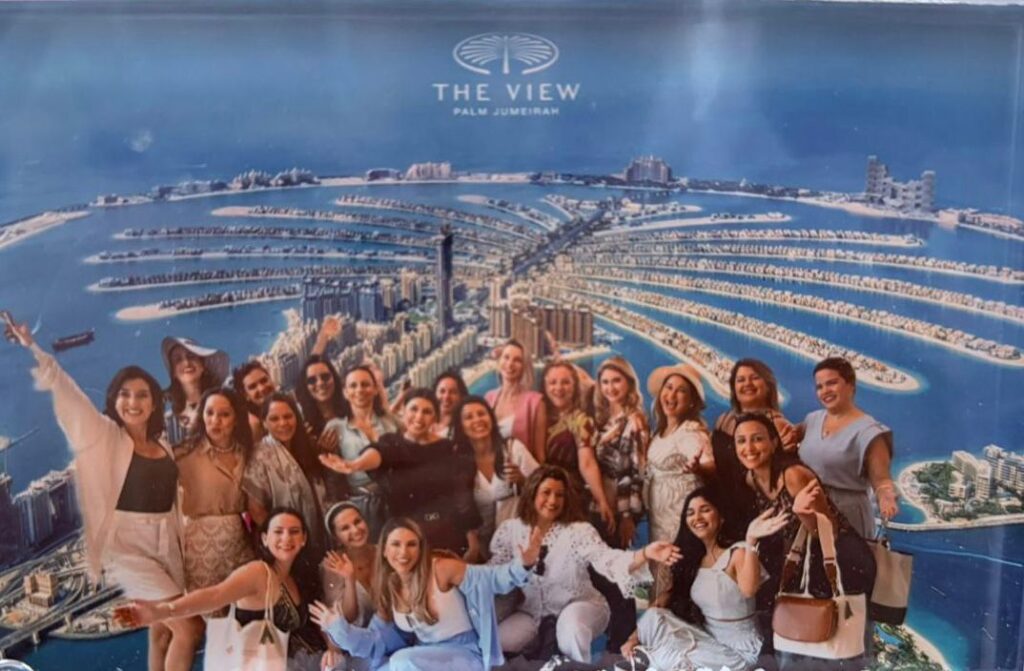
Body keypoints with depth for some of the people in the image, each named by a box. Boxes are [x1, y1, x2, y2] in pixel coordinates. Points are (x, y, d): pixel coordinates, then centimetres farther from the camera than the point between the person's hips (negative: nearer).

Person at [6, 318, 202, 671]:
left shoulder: (164, 448, 9)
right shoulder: (106, 438, -5)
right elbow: (68, 393, -13)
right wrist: (34, 349, -19)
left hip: (166, 546, 5)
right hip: (127, 546, -5)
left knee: (163, 632, 10)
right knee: (188, 628, -11)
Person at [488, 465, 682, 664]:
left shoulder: (578, 531, -17)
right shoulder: (509, 530, -7)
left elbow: (608, 560, -35)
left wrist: (645, 554, -53)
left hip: (579, 605, -3)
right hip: (532, 611, 4)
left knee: (571, 631, -36)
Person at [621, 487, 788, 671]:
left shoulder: (738, 553, -15)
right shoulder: (692, 556, 4)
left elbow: (748, 590, -37)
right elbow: (668, 596, 2)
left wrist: (751, 541, -48)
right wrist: (635, 637, -9)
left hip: (738, 652, -5)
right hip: (707, 640, 5)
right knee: (653, 618, -16)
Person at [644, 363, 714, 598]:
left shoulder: (692, 431, -18)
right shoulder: (661, 429, 8)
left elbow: (710, 465, -32)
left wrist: (697, 467, -51)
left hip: (682, 512, -9)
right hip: (660, 513, 9)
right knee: (662, 567, 14)